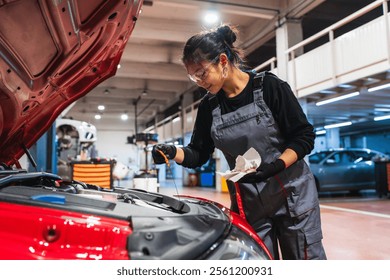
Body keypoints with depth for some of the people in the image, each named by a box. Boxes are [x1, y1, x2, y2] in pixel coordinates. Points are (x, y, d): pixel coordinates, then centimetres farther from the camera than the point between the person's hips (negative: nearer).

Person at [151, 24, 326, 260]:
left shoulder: (269, 86, -10)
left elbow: (304, 136, -9)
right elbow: (198, 154, 8)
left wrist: (275, 166, -23)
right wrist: (173, 152, -12)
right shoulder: (209, 106, 2)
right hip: (248, 202, 3)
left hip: (292, 192, -3)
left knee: (306, 258, 6)